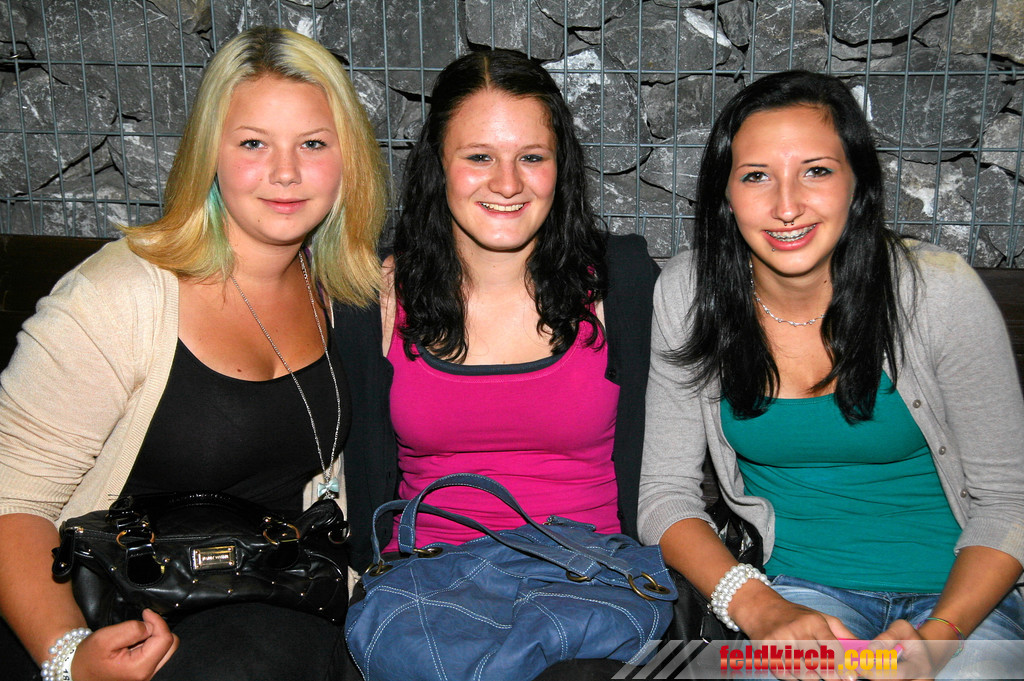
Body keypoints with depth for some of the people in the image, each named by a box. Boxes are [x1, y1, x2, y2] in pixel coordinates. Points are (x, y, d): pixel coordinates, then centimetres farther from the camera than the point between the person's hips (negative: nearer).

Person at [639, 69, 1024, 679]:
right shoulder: (687, 296, -7)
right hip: (802, 587, 1)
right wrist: (759, 608, -20)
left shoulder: (942, 292, -11)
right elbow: (666, 492, -4)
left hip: (961, 589, 0)